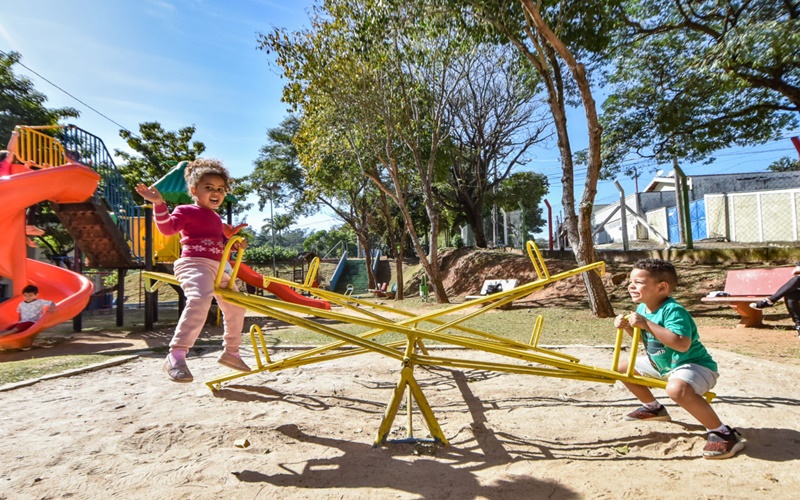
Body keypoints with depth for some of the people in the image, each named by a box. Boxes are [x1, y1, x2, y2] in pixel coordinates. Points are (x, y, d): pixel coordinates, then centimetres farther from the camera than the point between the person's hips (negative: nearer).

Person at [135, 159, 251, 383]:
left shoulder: (216, 218, 24)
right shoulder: (186, 211, 1)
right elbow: (167, 227, -15)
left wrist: (236, 244, 9)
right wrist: (158, 203, -28)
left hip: (217, 267, 9)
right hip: (194, 263, -9)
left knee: (235, 307, 15)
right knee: (200, 299, -35)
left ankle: (230, 352, 31)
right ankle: (176, 356, -31)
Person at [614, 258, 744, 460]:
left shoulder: (673, 310, -27)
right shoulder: (642, 308, 0)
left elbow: (682, 344, -40)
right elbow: (643, 337, 15)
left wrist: (647, 324, -41)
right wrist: (627, 326, -5)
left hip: (694, 364, -9)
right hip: (662, 364, 10)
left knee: (677, 388, -41)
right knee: (622, 368, 13)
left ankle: (722, 432, -17)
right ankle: (653, 408, 32)